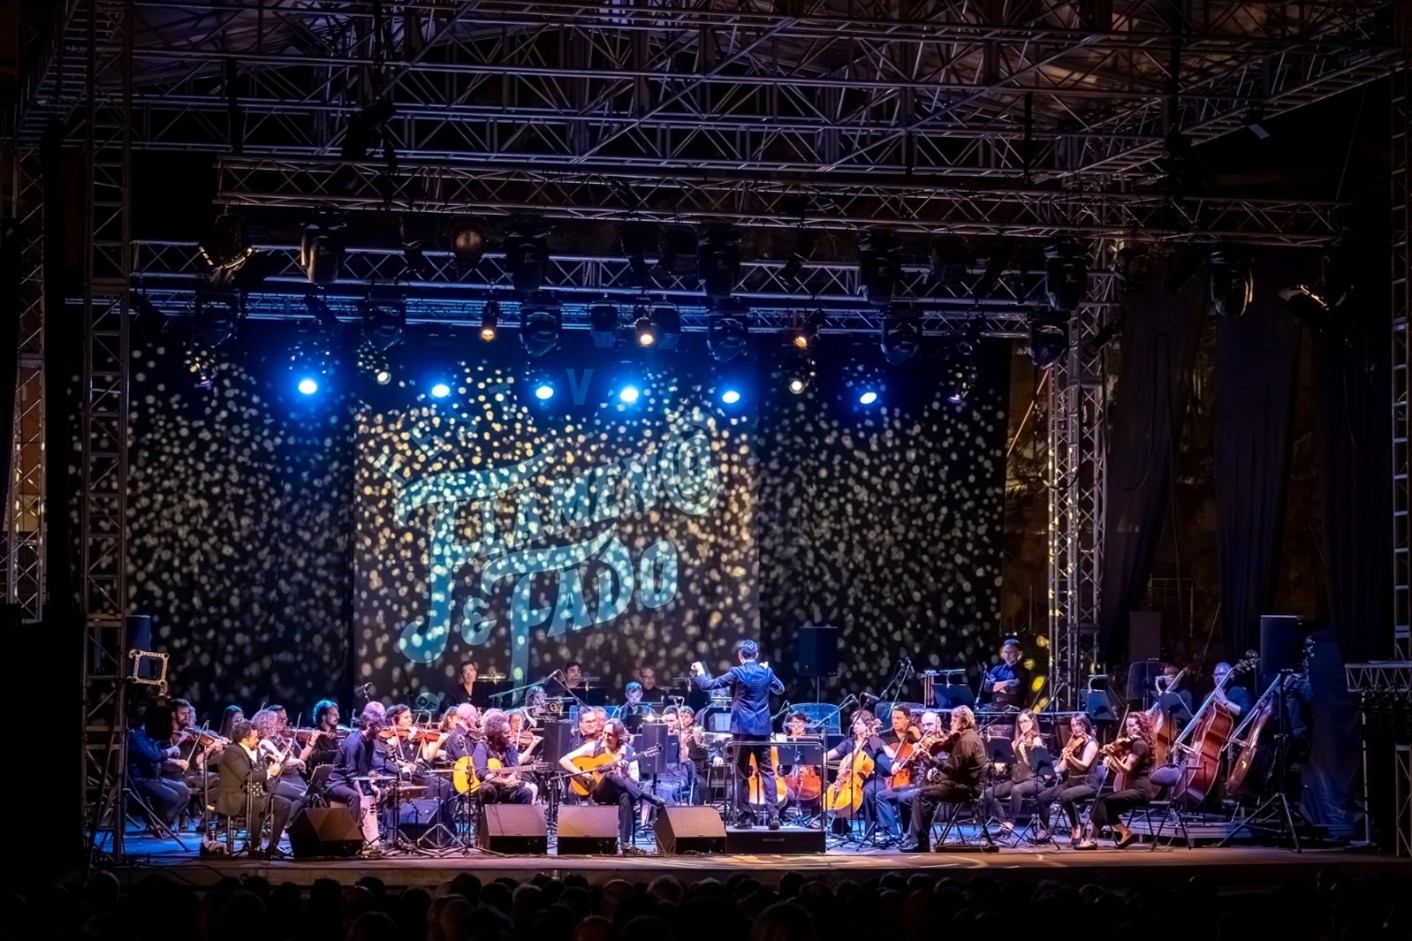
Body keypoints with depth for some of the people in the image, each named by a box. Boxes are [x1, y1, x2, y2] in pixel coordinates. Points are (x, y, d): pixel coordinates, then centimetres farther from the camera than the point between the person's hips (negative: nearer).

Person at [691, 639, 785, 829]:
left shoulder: (737, 672, -8)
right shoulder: (766, 671, 5)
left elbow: (708, 685, -7)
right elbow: (780, 689, 24)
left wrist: (700, 672, 12)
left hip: (743, 728, -3)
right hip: (762, 728, 3)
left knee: (742, 774, 4)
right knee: (767, 771, 2)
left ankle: (744, 816, 4)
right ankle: (774, 814, -9)